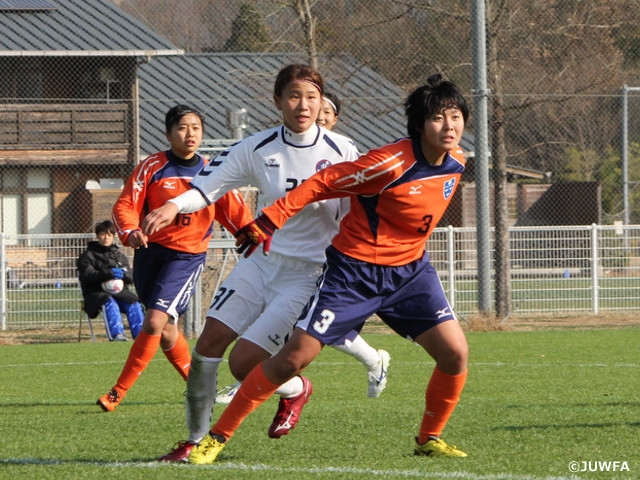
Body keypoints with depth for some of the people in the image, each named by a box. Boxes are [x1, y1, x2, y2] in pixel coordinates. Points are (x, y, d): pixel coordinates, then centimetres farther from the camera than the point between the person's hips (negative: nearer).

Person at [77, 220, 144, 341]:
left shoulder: (120, 256, 25)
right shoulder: (87, 256, 11)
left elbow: (131, 278, 13)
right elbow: (86, 276, -8)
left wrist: (123, 274, -13)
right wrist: (108, 273, -21)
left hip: (119, 290, 4)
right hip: (97, 292, -4)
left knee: (134, 303, -27)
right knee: (110, 302, -38)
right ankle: (117, 334, -53)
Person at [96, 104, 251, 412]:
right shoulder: (153, 167, -2)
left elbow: (237, 214, 6)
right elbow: (125, 206, -8)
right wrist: (130, 232, -28)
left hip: (187, 257, -2)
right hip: (151, 251, 2)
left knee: (155, 322, -17)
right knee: (166, 330, 11)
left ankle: (117, 393, -13)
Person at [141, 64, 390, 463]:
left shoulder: (341, 152, -9)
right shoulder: (258, 149, -2)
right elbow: (210, 185, -2)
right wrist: (174, 206, -21)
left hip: (307, 275, -4)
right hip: (262, 261, 4)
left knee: (243, 362, -12)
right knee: (208, 344, -8)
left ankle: (295, 390, 21)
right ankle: (196, 438, 7)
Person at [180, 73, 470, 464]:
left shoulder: (456, 163, -3)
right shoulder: (393, 163, -24)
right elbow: (323, 183, -19)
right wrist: (269, 221, -22)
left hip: (410, 271, 6)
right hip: (355, 270, -6)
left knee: (456, 354, -8)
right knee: (294, 357, -9)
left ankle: (429, 439, 15)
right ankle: (217, 438, 1)